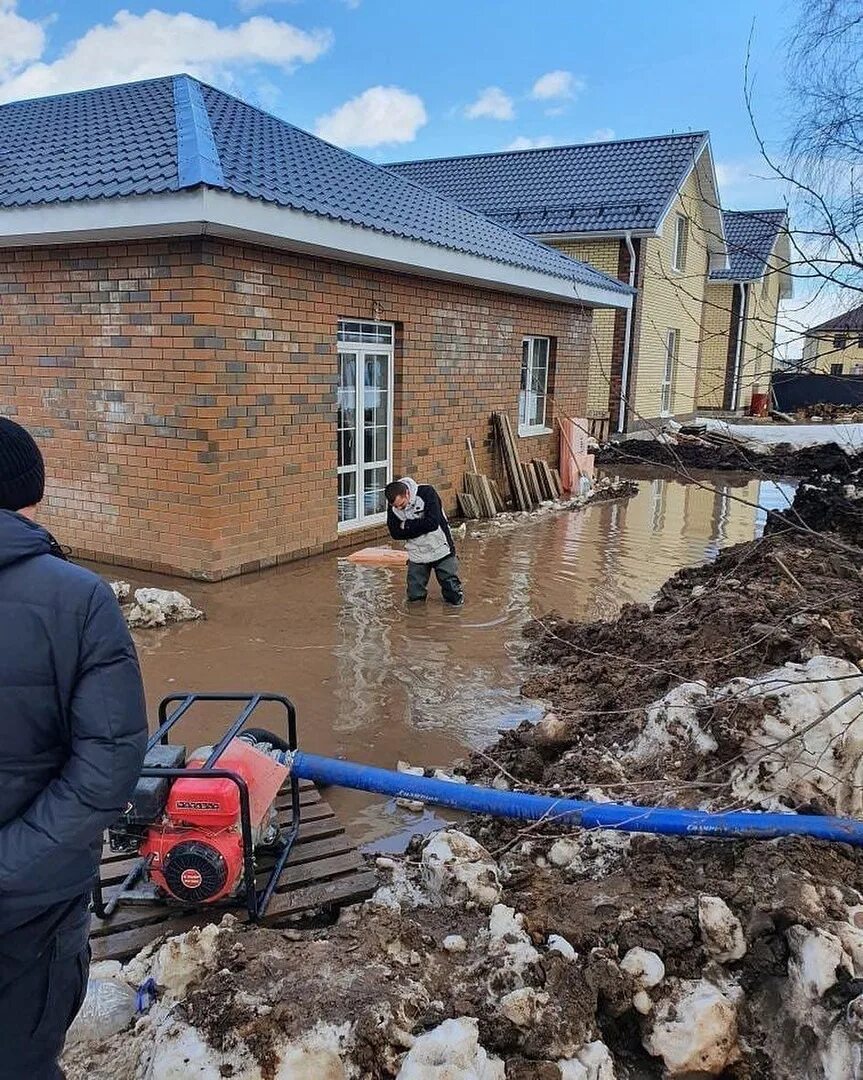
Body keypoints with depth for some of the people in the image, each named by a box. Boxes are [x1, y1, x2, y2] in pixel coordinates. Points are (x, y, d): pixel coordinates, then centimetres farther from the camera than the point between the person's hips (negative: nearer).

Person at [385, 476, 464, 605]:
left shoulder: (426, 492, -22)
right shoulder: (392, 505, -9)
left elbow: (432, 523, -29)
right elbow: (395, 533, -9)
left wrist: (408, 526, -19)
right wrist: (419, 527, -20)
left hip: (440, 550, -3)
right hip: (416, 555, 3)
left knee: (455, 599, 4)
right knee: (414, 597, 5)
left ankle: (455, 599, 34)